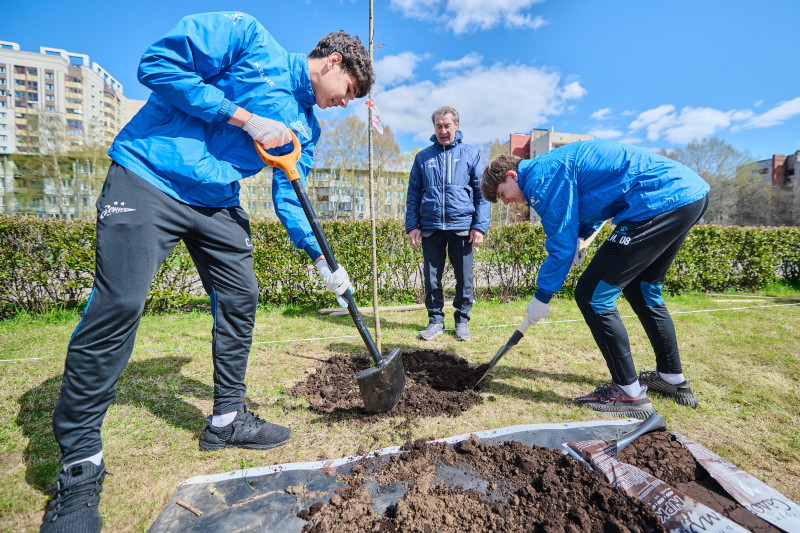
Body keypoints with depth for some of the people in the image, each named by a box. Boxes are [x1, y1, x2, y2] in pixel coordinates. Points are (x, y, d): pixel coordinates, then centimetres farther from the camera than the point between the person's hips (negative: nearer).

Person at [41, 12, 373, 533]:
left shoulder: (306, 126, 12)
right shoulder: (247, 35, -3)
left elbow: (290, 199, 11)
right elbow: (158, 62, -11)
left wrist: (323, 260, 3)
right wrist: (244, 116, -16)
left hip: (218, 203, 7)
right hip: (148, 177, -6)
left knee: (241, 300, 2)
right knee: (119, 304, -13)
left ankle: (227, 418, 19)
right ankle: (80, 462, 2)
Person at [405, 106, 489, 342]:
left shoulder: (471, 154, 8)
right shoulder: (423, 157, 12)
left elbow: (481, 193, 5)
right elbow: (413, 194, 11)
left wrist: (480, 226, -5)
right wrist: (412, 225, 0)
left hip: (461, 226, -1)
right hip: (430, 227, 2)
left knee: (464, 278, 5)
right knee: (431, 278, 6)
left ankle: (462, 320, 21)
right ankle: (435, 320, 21)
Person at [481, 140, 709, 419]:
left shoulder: (541, 177, -10)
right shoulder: (555, 164, 21)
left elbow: (562, 247, -11)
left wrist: (541, 298, 0)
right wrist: (579, 237, 26)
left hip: (662, 202, -11)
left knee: (591, 296, -7)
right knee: (641, 289, 23)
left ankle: (630, 393, 4)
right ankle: (673, 379, 36)